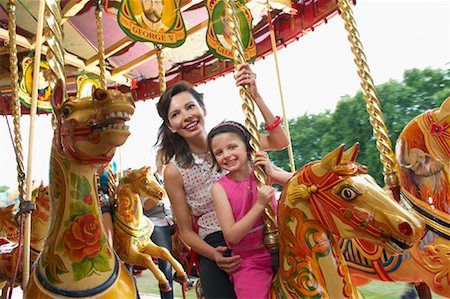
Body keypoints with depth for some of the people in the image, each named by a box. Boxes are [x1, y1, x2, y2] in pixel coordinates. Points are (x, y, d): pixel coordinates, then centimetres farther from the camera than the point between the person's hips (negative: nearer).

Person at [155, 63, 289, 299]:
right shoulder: (174, 171, -5)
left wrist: (255, 96, -18)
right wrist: (213, 255, -18)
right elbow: (186, 230, 0)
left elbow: (280, 142, -10)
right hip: (215, 248, -1)